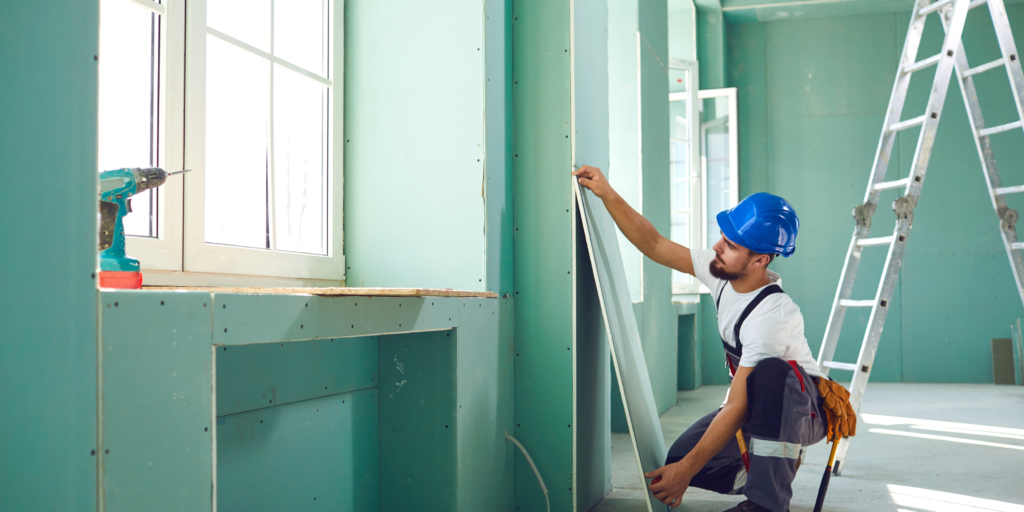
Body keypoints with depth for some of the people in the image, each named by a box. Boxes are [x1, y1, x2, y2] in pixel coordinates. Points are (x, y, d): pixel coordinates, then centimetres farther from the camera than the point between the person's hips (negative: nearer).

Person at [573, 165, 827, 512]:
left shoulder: (772, 315, -34)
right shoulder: (722, 273, -11)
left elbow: (737, 407, -34)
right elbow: (654, 246, -3)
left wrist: (687, 470, -33)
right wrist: (608, 195, -12)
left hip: (805, 409, -7)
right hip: (762, 407, 7)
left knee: (771, 372, -40)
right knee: (678, 459, -10)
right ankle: (778, 467, 14)